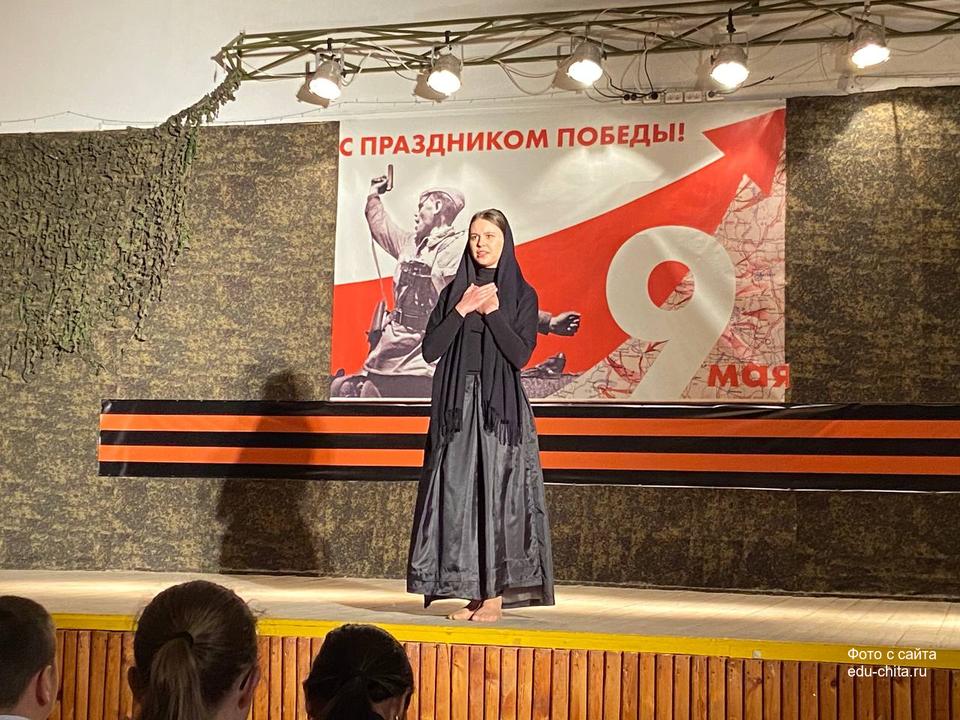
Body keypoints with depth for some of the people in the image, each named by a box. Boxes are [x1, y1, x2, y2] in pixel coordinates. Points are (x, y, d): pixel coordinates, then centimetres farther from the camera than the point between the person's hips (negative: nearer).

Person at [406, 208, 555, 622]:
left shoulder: (521, 295, 4)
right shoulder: (454, 292, 12)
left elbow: (520, 354, -9)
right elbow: (430, 349, 1)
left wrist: (492, 309, -11)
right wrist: (463, 309, -6)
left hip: (501, 407, -3)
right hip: (457, 406, 3)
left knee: (496, 494, -6)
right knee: (459, 494, 0)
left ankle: (495, 596, -3)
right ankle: (473, 594, 5)